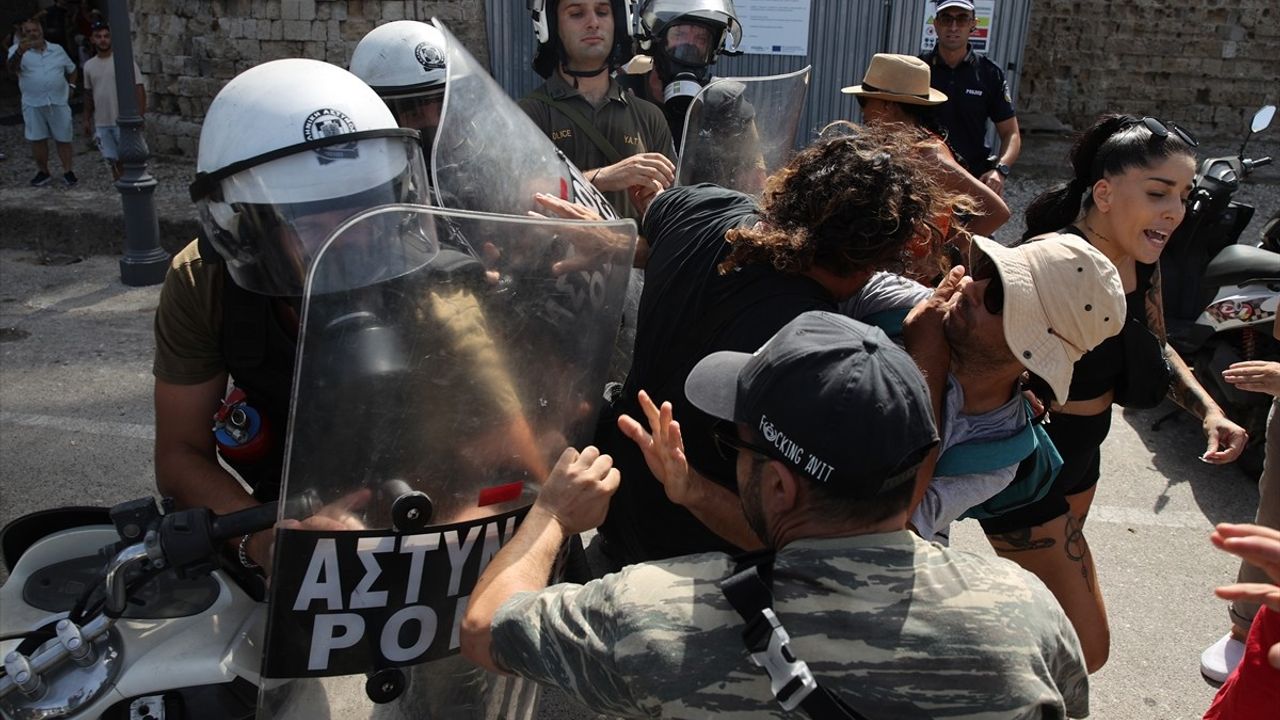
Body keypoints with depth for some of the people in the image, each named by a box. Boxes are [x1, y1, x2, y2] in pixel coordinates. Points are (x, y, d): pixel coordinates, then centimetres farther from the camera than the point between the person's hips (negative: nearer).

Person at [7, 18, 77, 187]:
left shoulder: (57, 49, 8)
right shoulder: (18, 50, -3)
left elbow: (71, 69, 22)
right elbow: (12, 68, -23)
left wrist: (69, 85, 7)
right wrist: (20, 52, -41)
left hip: (59, 103, 1)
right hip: (33, 104, -1)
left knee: (63, 139, 4)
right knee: (37, 139, 5)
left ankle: (67, 172, 13)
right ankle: (43, 172, 17)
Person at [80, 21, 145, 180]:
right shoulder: (89, 65, 9)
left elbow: (138, 89, -9)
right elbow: (88, 94, 17)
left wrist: (140, 116, -17)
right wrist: (87, 119, 16)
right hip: (101, 123, 5)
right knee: (113, 160, 10)